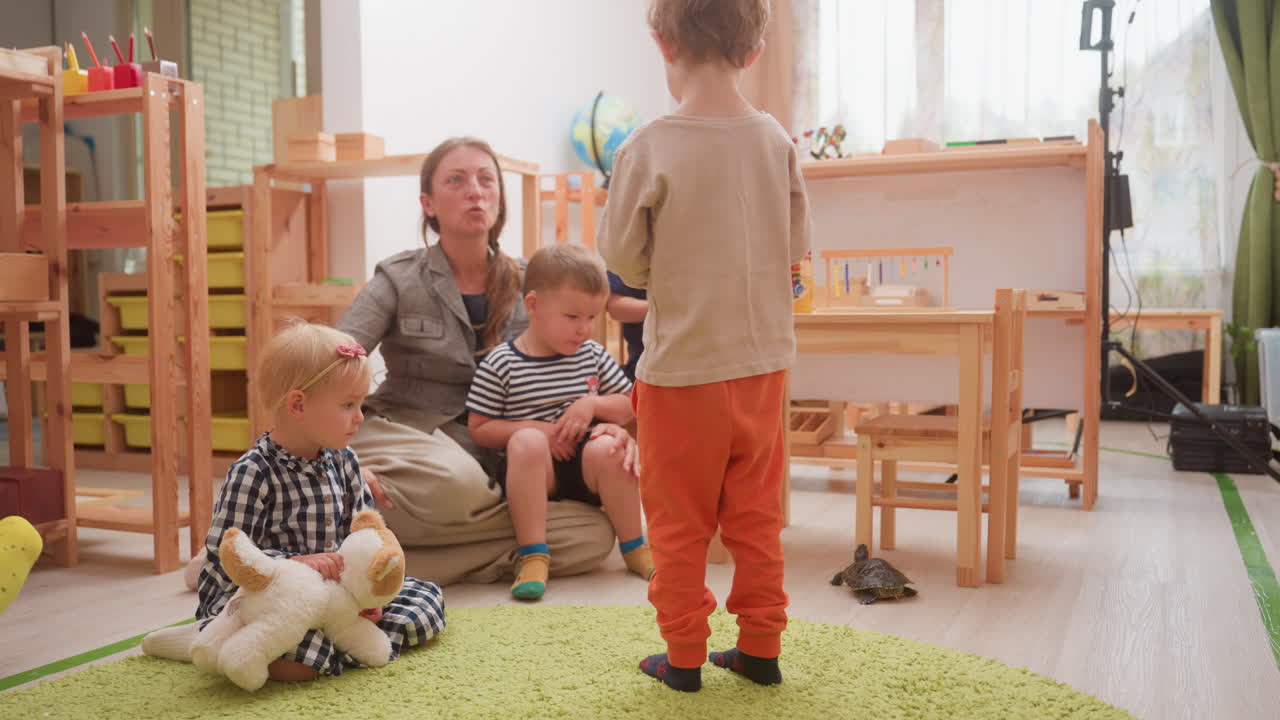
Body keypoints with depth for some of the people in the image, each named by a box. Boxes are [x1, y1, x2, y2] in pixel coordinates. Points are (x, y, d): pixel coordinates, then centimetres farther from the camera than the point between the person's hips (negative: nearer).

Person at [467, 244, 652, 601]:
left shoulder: (592, 355, 9)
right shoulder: (499, 365, -3)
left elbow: (630, 406, 13)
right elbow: (480, 429, -3)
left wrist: (592, 404, -7)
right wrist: (537, 430, -16)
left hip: (585, 465, 3)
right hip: (535, 469, -2)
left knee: (607, 447, -30)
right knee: (526, 442, -34)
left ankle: (634, 547, -12)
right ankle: (533, 556, -30)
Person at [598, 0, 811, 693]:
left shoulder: (647, 148, -15)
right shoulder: (777, 139, -2)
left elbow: (622, 260, -8)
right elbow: (796, 246, 6)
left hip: (682, 367, -4)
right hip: (764, 361, 4)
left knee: (679, 520, 11)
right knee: (756, 514, 16)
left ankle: (684, 655, 22)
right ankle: (760, 647, 26)